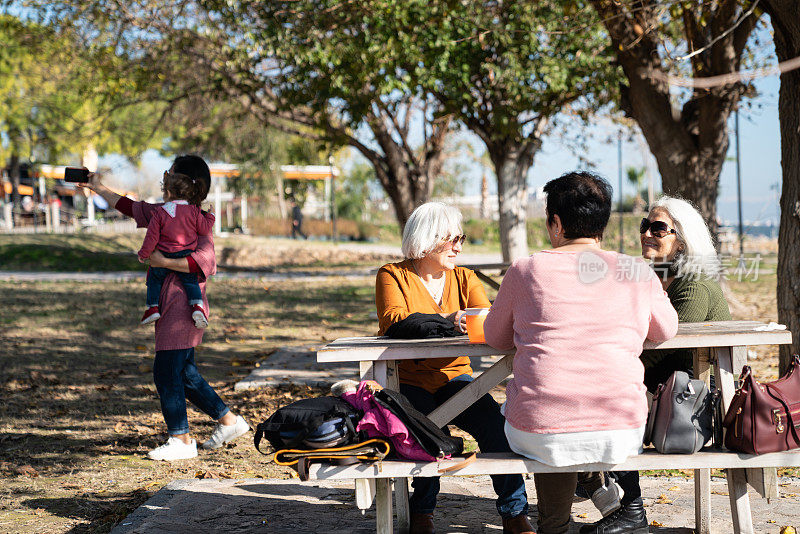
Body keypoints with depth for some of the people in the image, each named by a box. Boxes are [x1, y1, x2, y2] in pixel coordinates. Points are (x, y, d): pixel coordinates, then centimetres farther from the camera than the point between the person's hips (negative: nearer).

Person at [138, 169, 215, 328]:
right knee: (191, 281, 15)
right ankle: (197, 306, -9)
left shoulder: (159, 213, -8)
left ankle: (152, 307, 14)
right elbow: (204, 229, 2)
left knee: (154, 278, 22)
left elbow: (152, 237, -7)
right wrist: (210, 216, 21)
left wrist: (143, 254, 5)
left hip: (163, 258, -1)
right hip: (186, 256, 1)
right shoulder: (194, 211, -5)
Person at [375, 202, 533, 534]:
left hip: (455, 378, 3)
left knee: (493, 421, -25)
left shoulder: (465, 279, 13)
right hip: (408, 382, -3)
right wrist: (445, 321, -32)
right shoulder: (393, 275, 1)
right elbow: (393, 320, -18)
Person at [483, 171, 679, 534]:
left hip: (540, 436, -1)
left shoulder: (526, 270, -2)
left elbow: (495, 338, 14)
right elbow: (665, 331, 21)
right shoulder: (639, 273, 2)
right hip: (620, 437, 1)